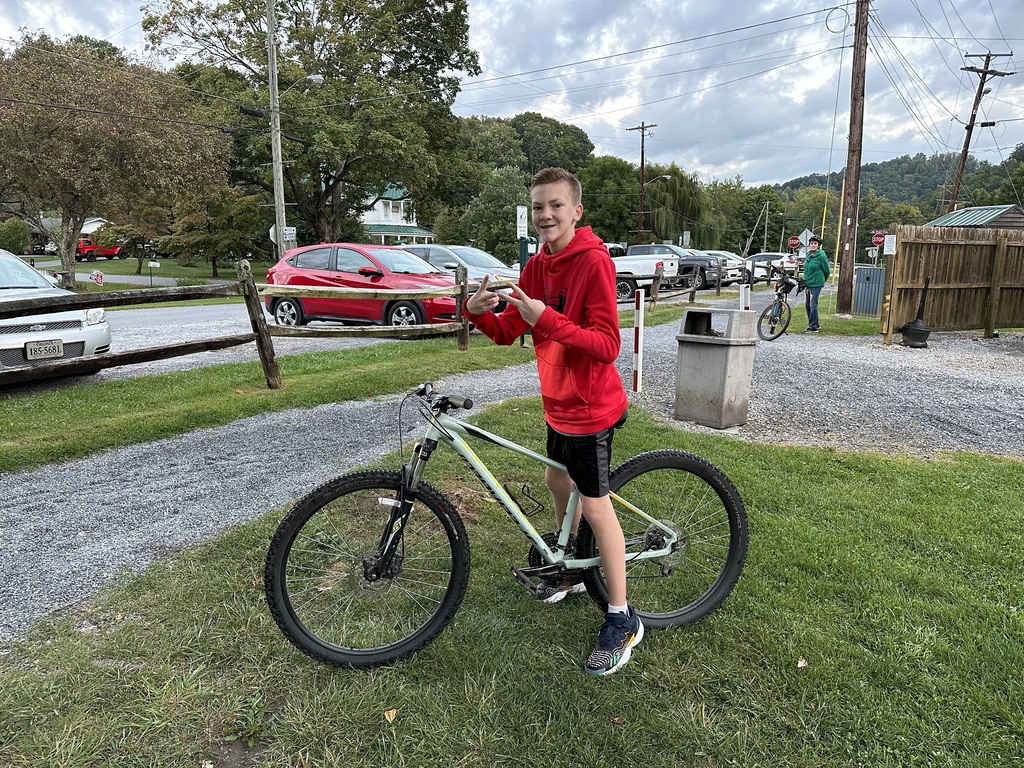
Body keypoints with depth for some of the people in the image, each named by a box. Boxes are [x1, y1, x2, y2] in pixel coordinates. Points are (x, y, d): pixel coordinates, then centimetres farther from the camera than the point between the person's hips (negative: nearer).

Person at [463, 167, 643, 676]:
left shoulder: (593, 262, -20)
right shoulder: (536, 266, 5)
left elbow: (606, 345, -27)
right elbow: (507, 331, 2)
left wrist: (546, 319, -37)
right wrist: (478, 311, -19)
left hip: (590, 406, -9)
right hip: (559, 402, 9)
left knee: (595, 506, -3)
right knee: (557, 481, 23)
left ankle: (622, 619, 13)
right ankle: (572, 570, 46)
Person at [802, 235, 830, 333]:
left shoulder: (821, 256, -11)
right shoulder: (808, 255, 11)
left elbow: (827, 271, -3)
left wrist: (821, 281, 9)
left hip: (816, 285, -8)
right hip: (807, 284, 8)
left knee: (813, 305, -6)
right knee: (807, 305, 10)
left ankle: (813, 327, 0)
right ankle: (816, 325, 22)